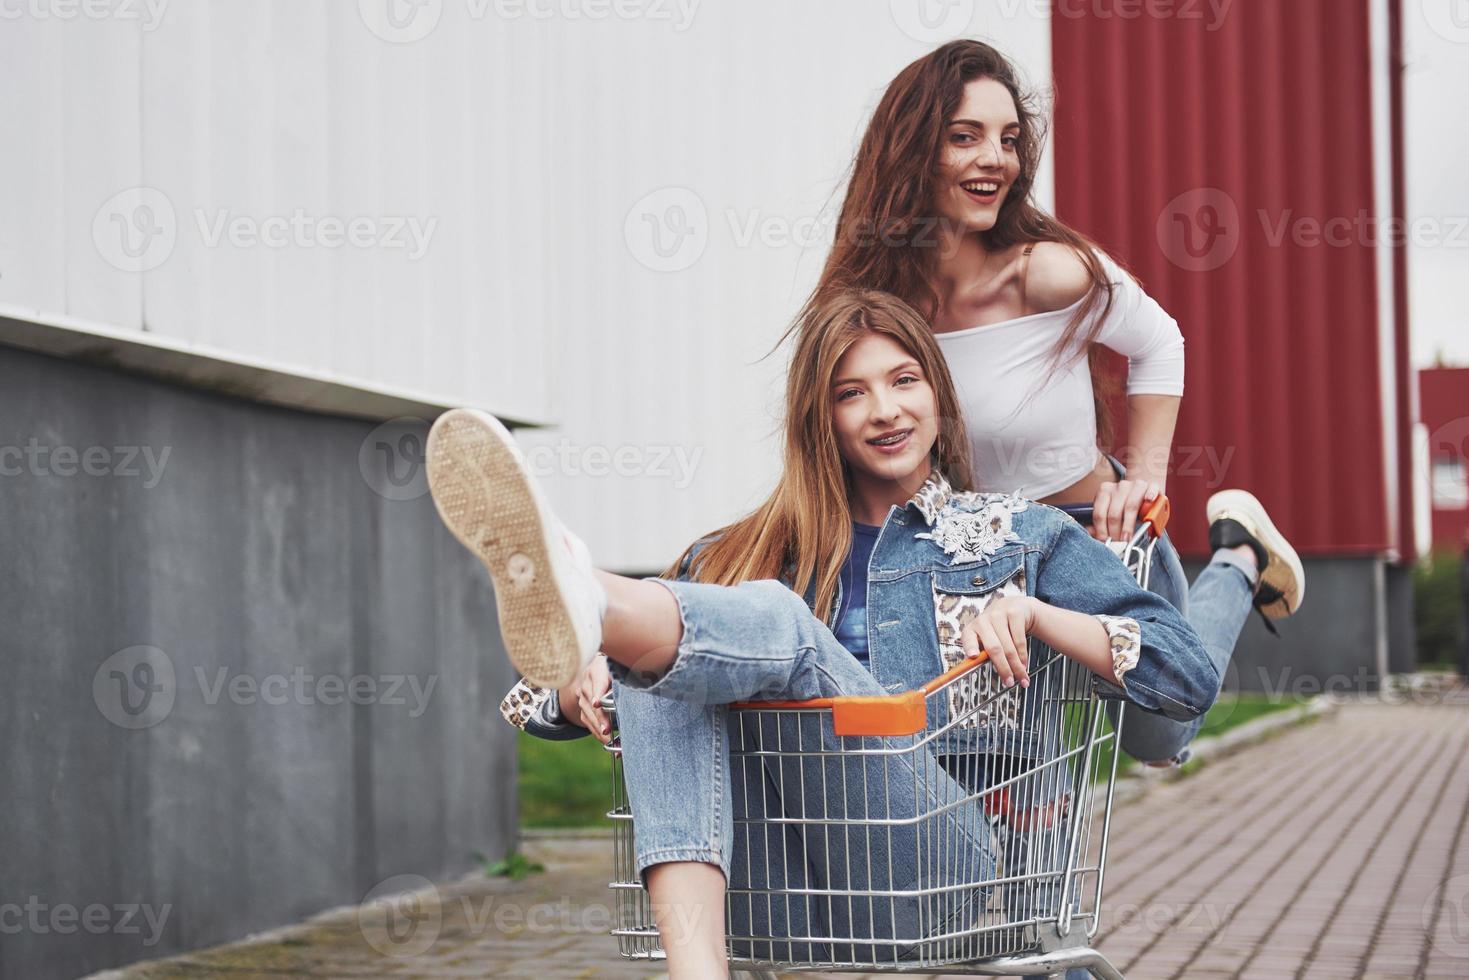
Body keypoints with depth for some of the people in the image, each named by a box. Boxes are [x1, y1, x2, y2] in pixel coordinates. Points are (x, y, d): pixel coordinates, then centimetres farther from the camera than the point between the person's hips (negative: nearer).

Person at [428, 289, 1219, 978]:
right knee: (653, 656, -23)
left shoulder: (1021, 536, 23)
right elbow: (553, 699, 20)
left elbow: (1190, 681, 13)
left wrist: (1031, 610, -2)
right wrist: (583, 683, -6)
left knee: (782, 621, -25)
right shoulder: (740, 555, 26)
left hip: (926, 864, -2)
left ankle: (580, 602, -60)